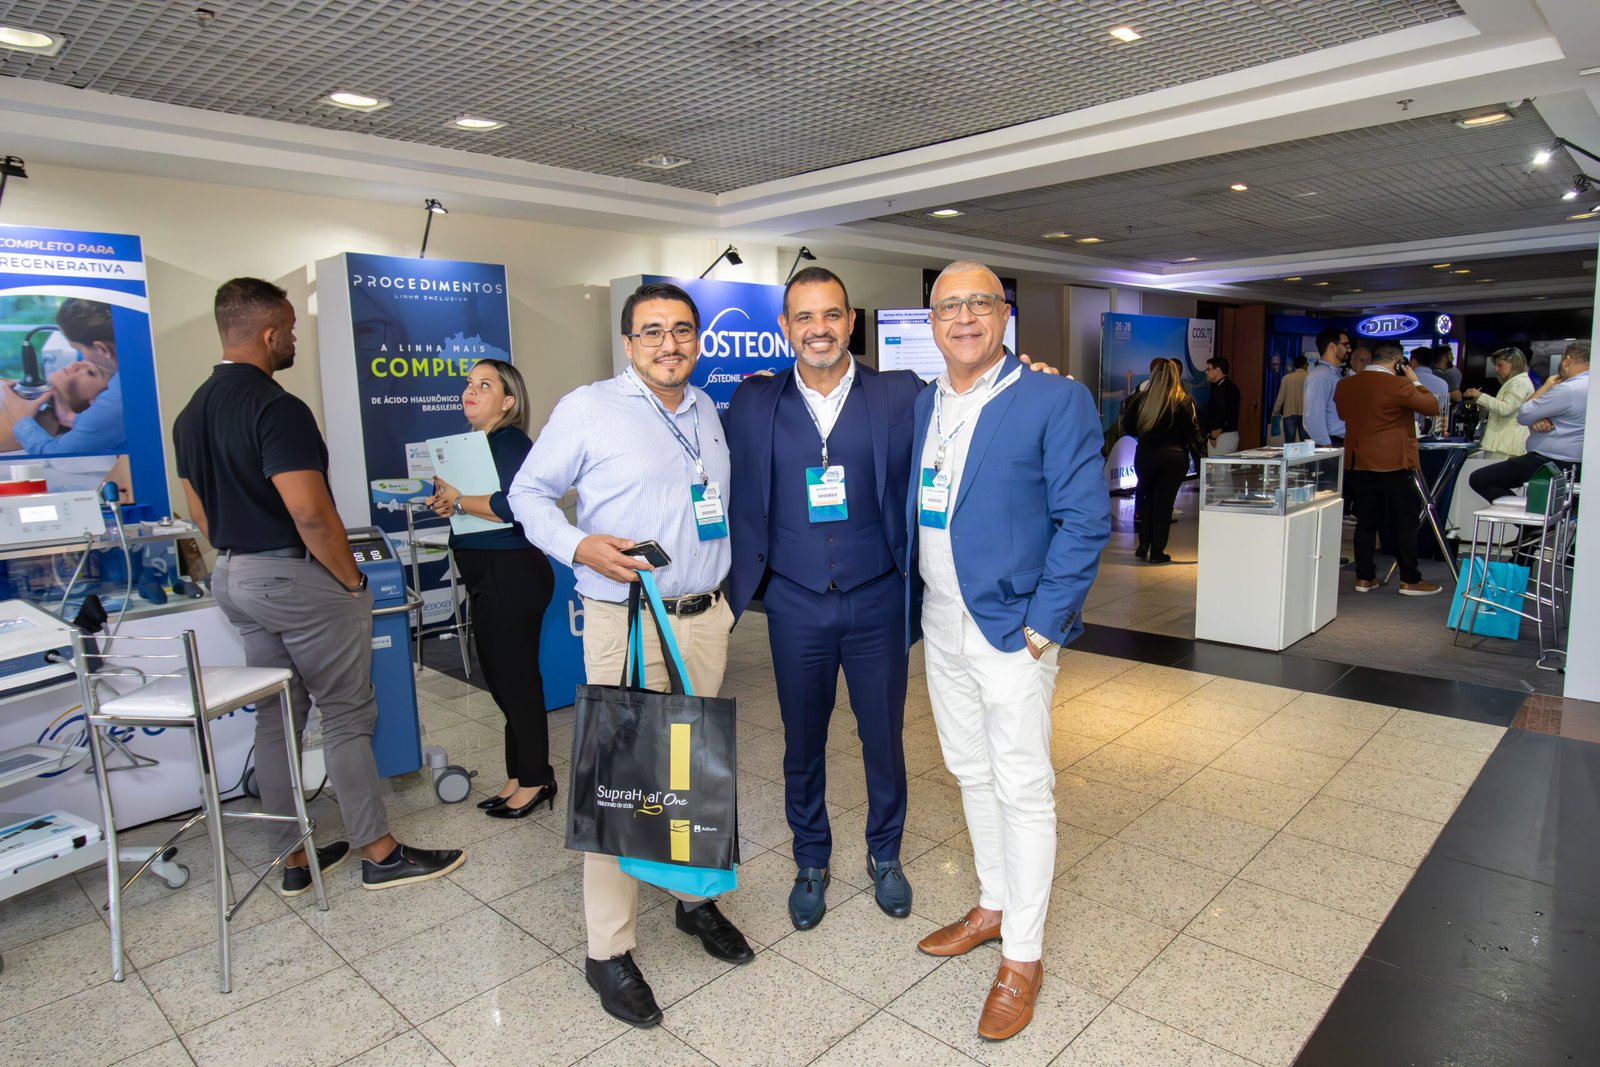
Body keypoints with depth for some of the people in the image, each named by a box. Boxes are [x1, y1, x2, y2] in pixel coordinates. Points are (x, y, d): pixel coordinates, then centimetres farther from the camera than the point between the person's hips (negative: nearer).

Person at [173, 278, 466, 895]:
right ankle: (381, 855, 10)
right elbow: (309, 512, -25)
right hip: (296, 578, -9)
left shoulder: (192, 413, 10)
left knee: (276, 718, 14)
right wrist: (352, 579, -14)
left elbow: (200, 510, 16)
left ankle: (295, 857, 24)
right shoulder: (276, 408, -20)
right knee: (346, 716, 0)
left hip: (233, 578, 9)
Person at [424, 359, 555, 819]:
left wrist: (458, 500, -16)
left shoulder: (509, 441, -14)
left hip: (512, 574, -10)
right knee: (502, 677, 16)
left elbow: (513, 505, -29)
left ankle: (535, 779, 14)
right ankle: (520, 774, 28)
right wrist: (443, 501, 2)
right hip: (489, 577, 10)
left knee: (515, 677, -1)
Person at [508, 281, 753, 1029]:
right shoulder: (587, 408, -5)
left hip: (705, 618, 6)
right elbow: (528, 491, -1)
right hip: (625, 623, -5)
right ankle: (608, 950, 16)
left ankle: (695, 898, 37)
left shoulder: (708, 412, 13)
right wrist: (579, 546, -17)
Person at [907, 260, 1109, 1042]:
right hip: (940, 625, 6)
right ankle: (994, 905, 39)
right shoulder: (922, 405, 9)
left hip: (1011, 630, -6)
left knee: (1022, 789, 4)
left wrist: (1042, 626, -16)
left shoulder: (1056, 401, -10)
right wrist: (913, 605, 8)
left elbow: (1085, 521, -12)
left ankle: (1023, 955, 21)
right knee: (972, 775, 19)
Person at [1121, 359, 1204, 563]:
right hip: (1174, 457, -1)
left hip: (1145, 455, 2)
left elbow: (1128, 428, 2)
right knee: (1164, 502, 5)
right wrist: (1201, 459, -4)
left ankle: (1144, 545, 17)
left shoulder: (1142, 399, 0)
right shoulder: (1183, 401, -5)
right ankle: (1157, 552, 9)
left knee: (1145, 498, 19)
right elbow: (1193, 433, -8)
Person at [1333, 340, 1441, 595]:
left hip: (1357, 464, 6)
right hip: (1393, 464, -6)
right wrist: (1416, 381, 5)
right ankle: (1410, 581, 8)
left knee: (1365, 521, 10)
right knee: (1406, 522, 4)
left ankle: (1364, 578, 13)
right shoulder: (1399, 385, -14)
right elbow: (1432, 407, -4)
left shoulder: (1344, 385, 4)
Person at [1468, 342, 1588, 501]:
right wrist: (1538, 420, -10)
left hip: (1551, 464, -11)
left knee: (1478, 479, -13)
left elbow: (1523, 415, -14)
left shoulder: (1568, 390, -22)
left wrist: (1546, 386, -2)